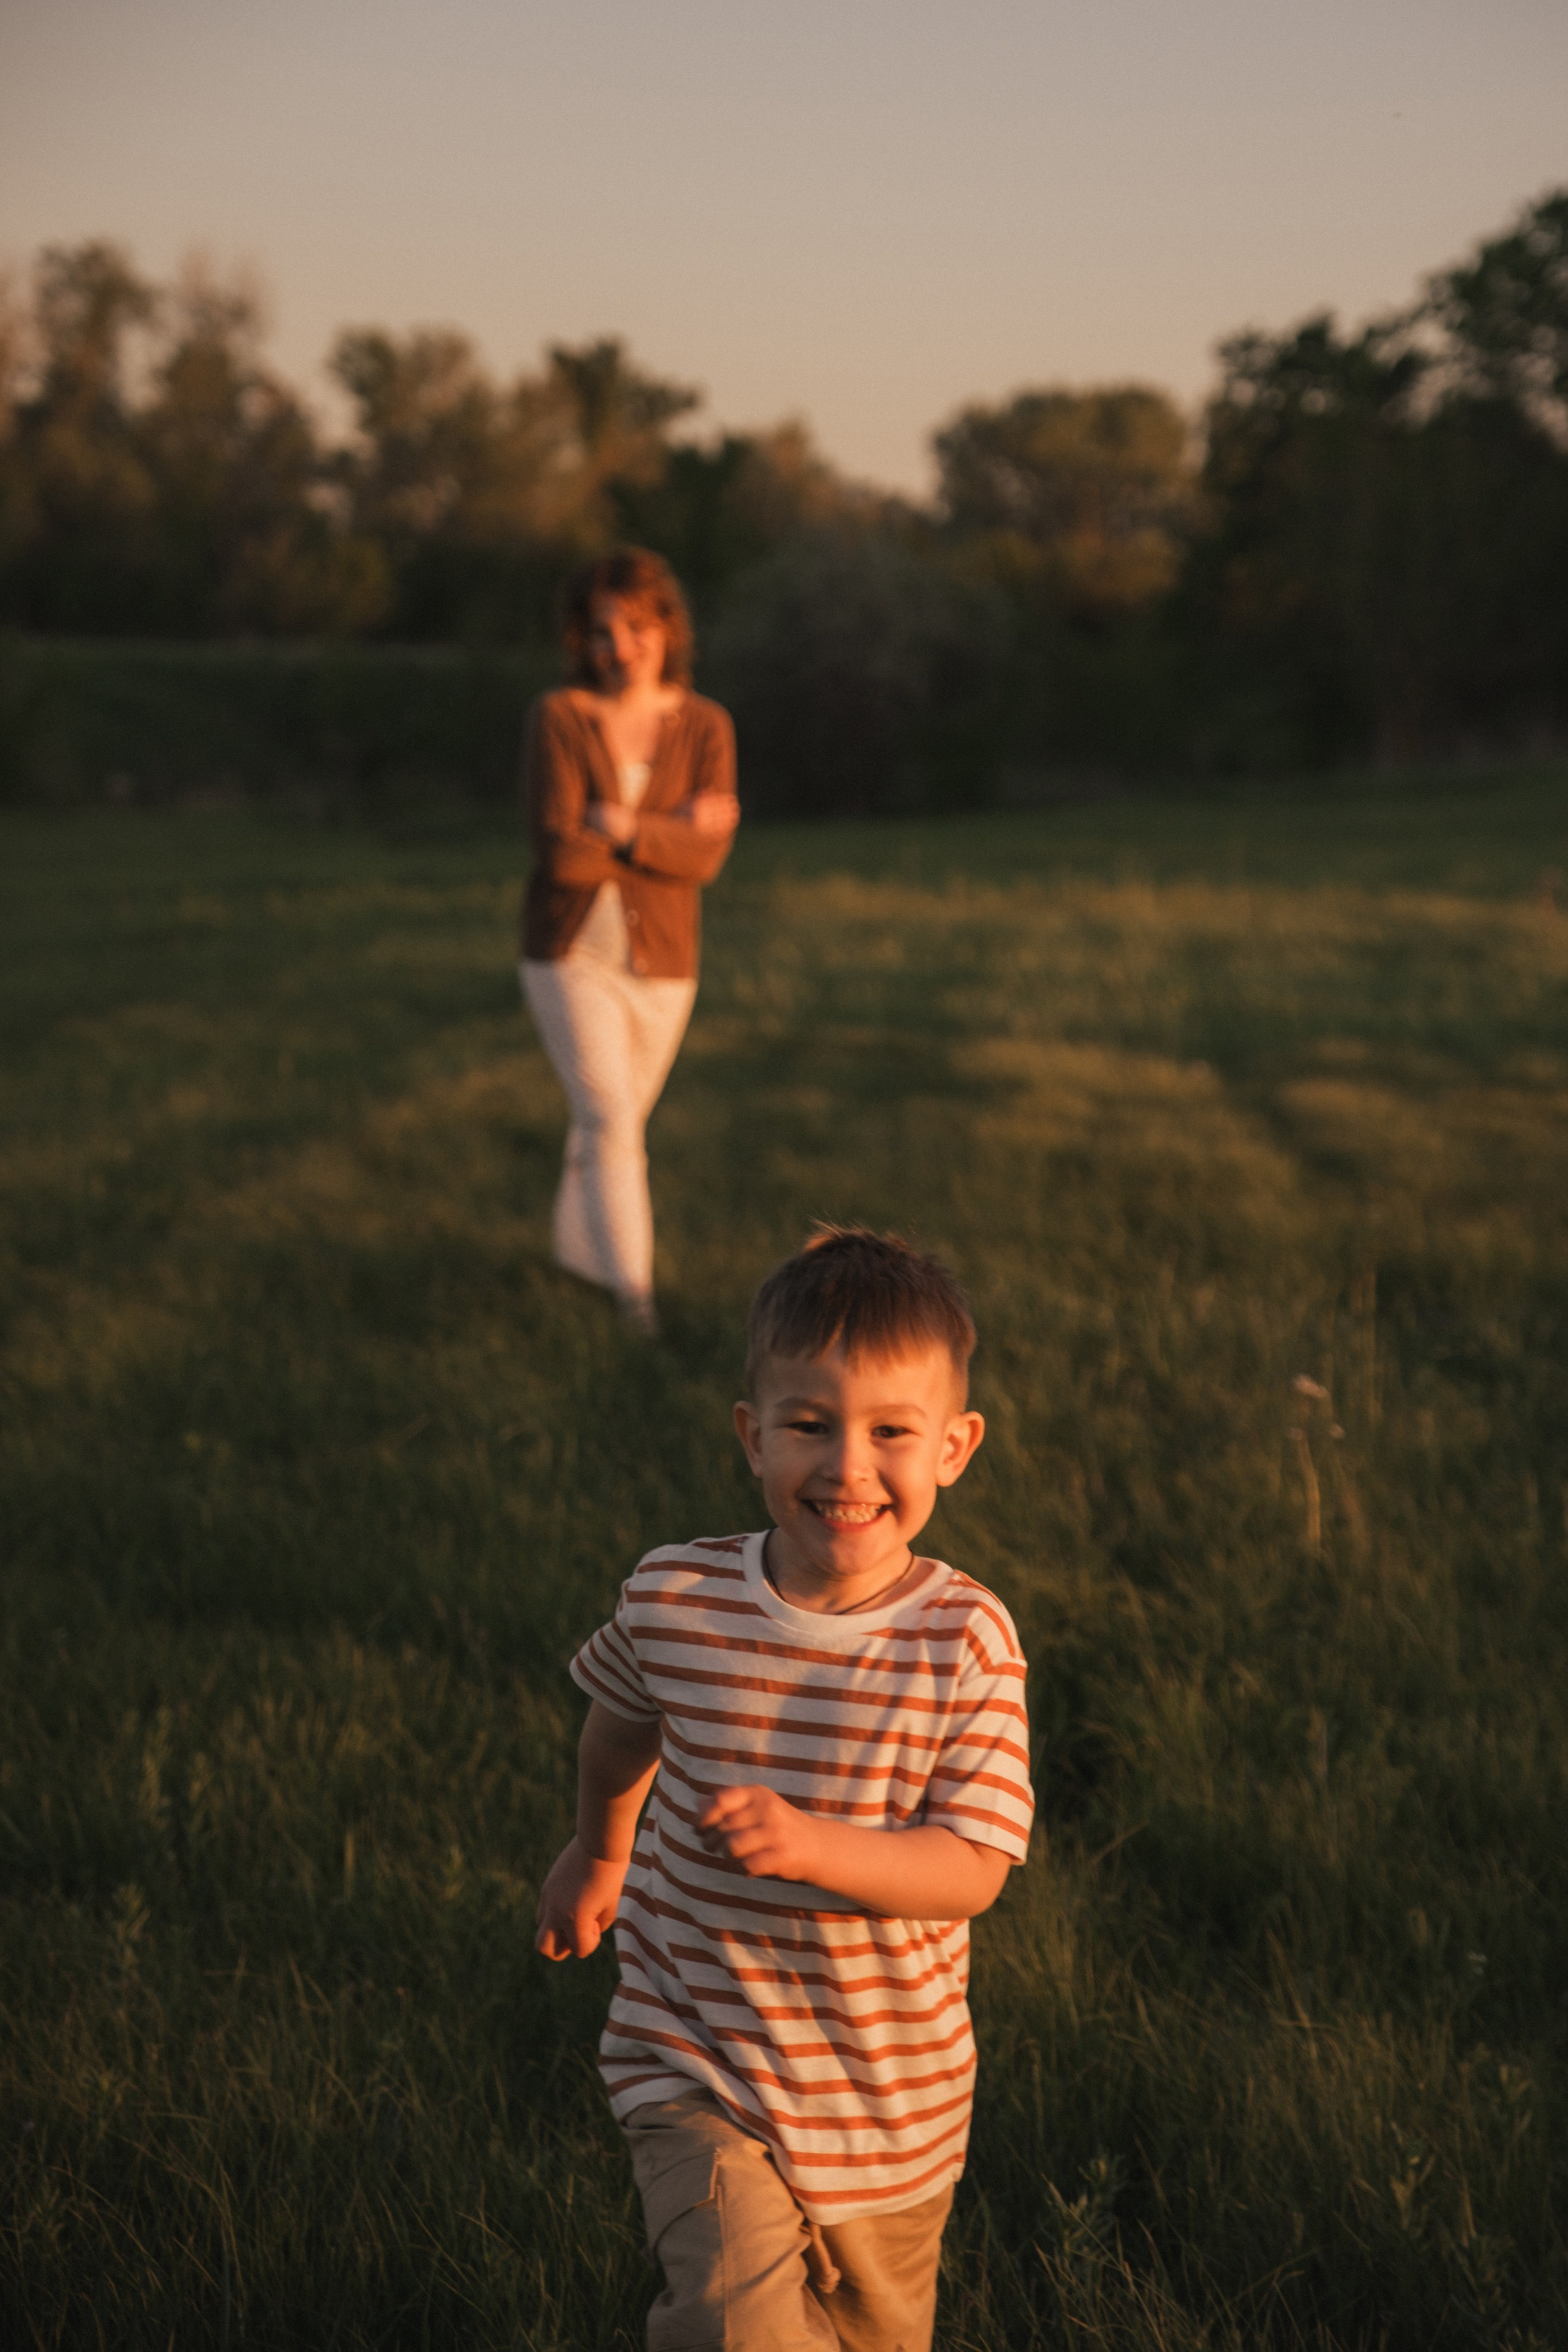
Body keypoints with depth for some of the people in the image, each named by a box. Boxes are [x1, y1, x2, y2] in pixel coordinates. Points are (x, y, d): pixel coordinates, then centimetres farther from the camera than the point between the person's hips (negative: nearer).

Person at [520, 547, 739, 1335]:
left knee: (614, 1118, 18)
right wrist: (670, 833, -14)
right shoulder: (557, 718, -10)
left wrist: (623, 828, -24)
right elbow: (560, 852, -19)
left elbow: (707, 857, -14)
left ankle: (578, 1249, 42)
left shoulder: (705, 727, -2)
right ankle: (634, 1301, -19)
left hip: (661, 962, 3)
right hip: (571, 953, -3)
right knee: (611, 1120, -16)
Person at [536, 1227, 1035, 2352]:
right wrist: (600, 1851, 27)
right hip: (696, 2060, -1)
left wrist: (811, 1843, -35)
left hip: (891, 2095, 1)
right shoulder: (675, 1599, -12)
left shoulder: (966, 1640, -16)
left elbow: (970, 1870, -19)